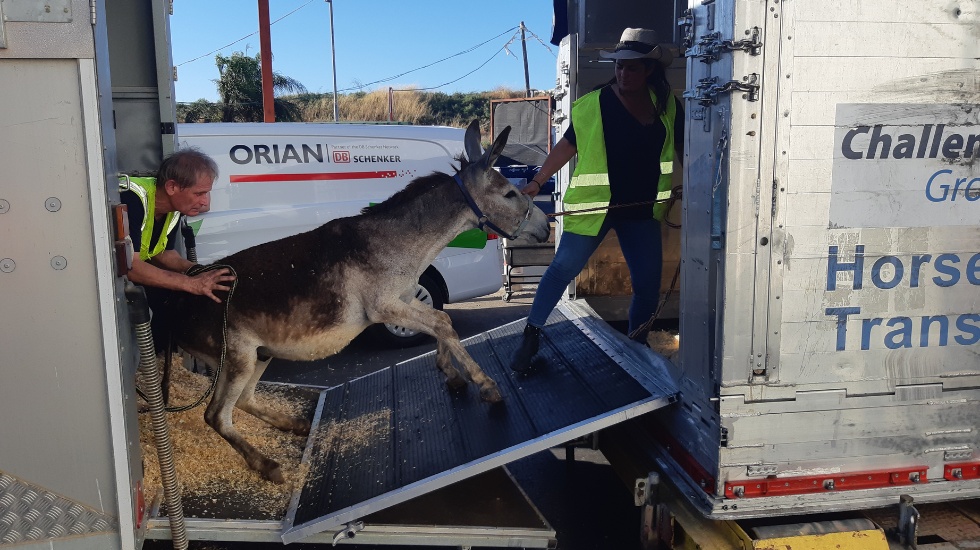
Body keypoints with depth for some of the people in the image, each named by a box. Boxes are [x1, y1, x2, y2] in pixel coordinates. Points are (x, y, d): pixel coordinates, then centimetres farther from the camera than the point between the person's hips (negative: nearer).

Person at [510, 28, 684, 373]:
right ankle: (531, 336, 12)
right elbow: (569, 144, -3)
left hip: (642, 210, 4)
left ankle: (637, 345, 26)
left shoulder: (667, 105, 1)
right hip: (594, 205, -3)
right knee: (563, 268, -3)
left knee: (649, 282, 5)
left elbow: (683, 147, 11)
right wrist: (537, 182, -5)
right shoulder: (595, 104, -9)